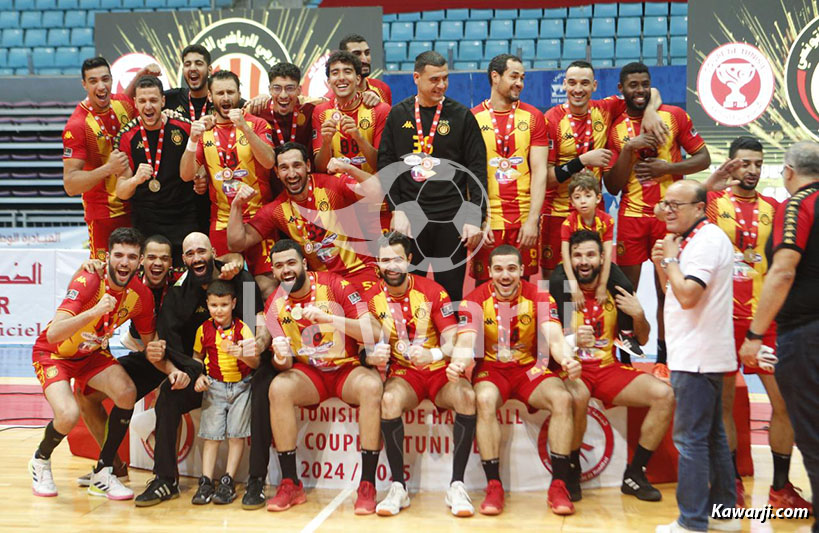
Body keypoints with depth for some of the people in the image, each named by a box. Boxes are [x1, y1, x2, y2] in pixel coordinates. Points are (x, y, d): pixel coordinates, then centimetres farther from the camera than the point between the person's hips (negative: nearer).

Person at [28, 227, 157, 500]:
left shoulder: (142, 295, -14)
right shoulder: (87, 283, -30)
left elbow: (149, 345, 0)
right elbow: (53, 334, -40)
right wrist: (94, 311, -53)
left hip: (93, 354, 5)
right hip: (52, 354, -4)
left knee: (127, 393, -23)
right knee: (68, 415, -27)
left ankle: (102, 474, -6)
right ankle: (40, 462, 10)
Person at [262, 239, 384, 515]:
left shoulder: (334, 285, -10)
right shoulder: (274, 304, 1)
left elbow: (374, 332, -19)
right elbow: (283, 363, 4)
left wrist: (329, 318, -30)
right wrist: (282, 359, -21)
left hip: (349, 369, -2)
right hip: (309, 373, 3)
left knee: (371, 386, -34)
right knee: (279, 387, -28)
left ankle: (367, 485, -28)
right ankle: (290, 484, -21)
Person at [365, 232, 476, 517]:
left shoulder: (432, 291, -4)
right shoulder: (371, 298, 1)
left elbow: (452, 340, -8)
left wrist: (434, 354, -30)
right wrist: (375, 355, -23)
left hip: (439, 370, 0)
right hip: (403, 373, 0)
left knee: (467, 396, -32)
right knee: (389, 399, -34)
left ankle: (456, 485, -25)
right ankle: (398, 487, -24)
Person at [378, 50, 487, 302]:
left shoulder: (462, 116, 3)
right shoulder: (398, 114, 7)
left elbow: (477, 169, 1)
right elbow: (385, 164, 7)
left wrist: (475, 218, -6)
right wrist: (396, 209, -3)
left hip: (451, 219, -1)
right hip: (409, 218, 1)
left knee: (451, 293, 2)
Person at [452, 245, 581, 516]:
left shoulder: (539, 297, -6)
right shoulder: (475, 300, -8)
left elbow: (554, 337, -19)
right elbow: (465, 341, -21)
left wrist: (566, 358, -43)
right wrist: (457, 362, -45)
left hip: (529, 368, 1)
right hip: (491, 368, -1)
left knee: (563, 399, -27)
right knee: (484, 400, -34)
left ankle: (559, 485, -19)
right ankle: (493, 486, -26)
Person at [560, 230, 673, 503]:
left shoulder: (615, 290, 6)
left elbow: (642, 339, 14)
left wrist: (639, 315, -6)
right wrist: (574, 340, -30)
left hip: (608, 368, 4)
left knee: (665, 395, -16)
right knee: (577, 396, -39)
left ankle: (634, 475, -3)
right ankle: (571, 473, -13)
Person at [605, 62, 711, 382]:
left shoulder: (674, 116, 3)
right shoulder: (615, 128, 5)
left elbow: (703, 158, 2)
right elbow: (612, 187, 1)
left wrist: (666, 167, -12)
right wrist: (629, 148, -12)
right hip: (631, 215, 1)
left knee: (666, 289, 4)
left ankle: (663, 359, 15)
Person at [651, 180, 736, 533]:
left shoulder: (706, 240, -14)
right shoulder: (694, 239, 17)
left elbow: (687, 295, -24)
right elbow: (673, 293, 21)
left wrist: (671, 258, -12)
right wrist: (662, 264, 5)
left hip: (697, 358, -11)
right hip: (702, 355, 11)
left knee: (691, 438, -8)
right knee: (712, 435, 16)